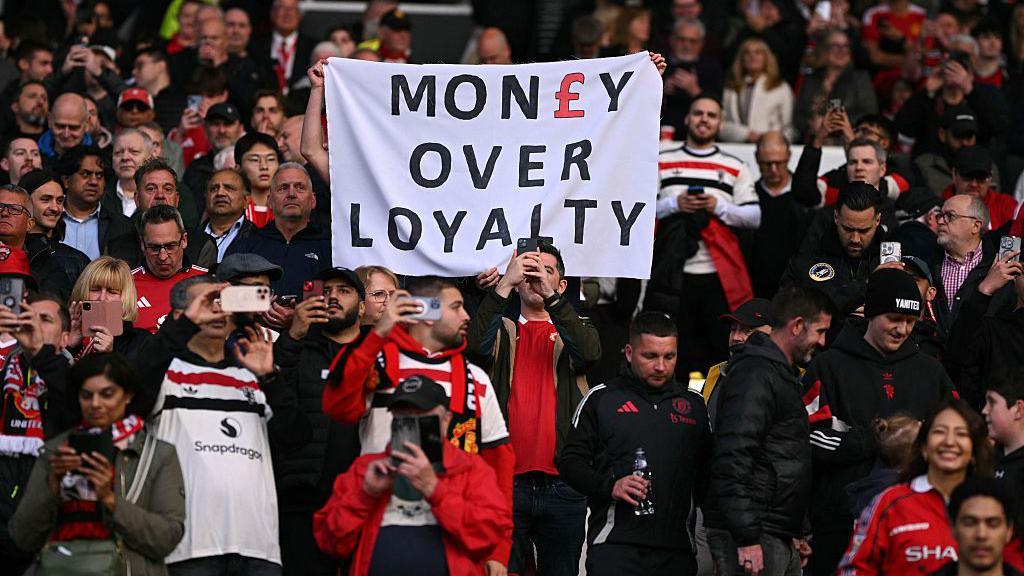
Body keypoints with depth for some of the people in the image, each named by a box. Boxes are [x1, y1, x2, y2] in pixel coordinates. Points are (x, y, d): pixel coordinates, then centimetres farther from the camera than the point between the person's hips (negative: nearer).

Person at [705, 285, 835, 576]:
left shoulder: (782, 374, 21)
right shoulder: (755, 375, -12)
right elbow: (733, 457, -21)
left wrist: (796, 534, 25)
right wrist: (746, 538, -24)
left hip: (780, 539, 10)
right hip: (752, 538, -10)